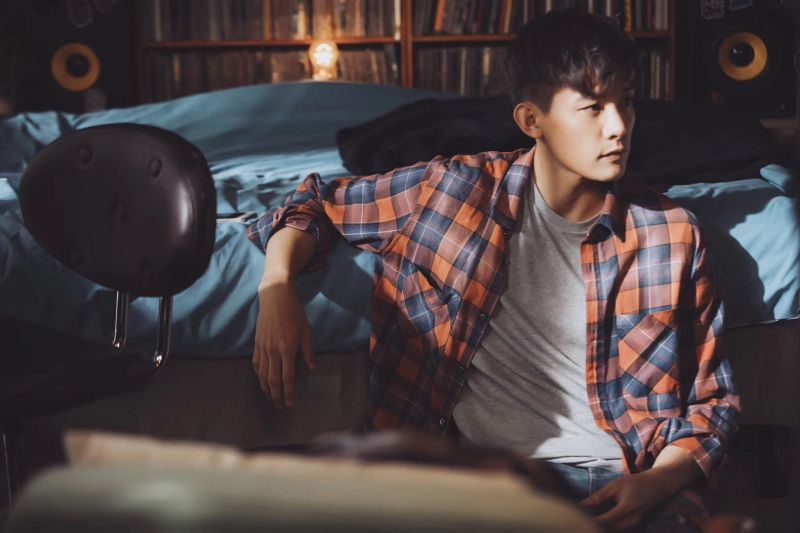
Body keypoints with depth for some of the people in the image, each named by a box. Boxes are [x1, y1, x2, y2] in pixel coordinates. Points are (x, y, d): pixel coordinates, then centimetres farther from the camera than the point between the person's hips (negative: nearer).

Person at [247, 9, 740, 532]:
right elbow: (318, 203, 16)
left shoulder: (672, 236, 4)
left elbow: (712, 399, 11)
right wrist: (277, 290, -4)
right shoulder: (457, 190, 3)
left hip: (618, 483, 0)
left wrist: (657, 483, -9)